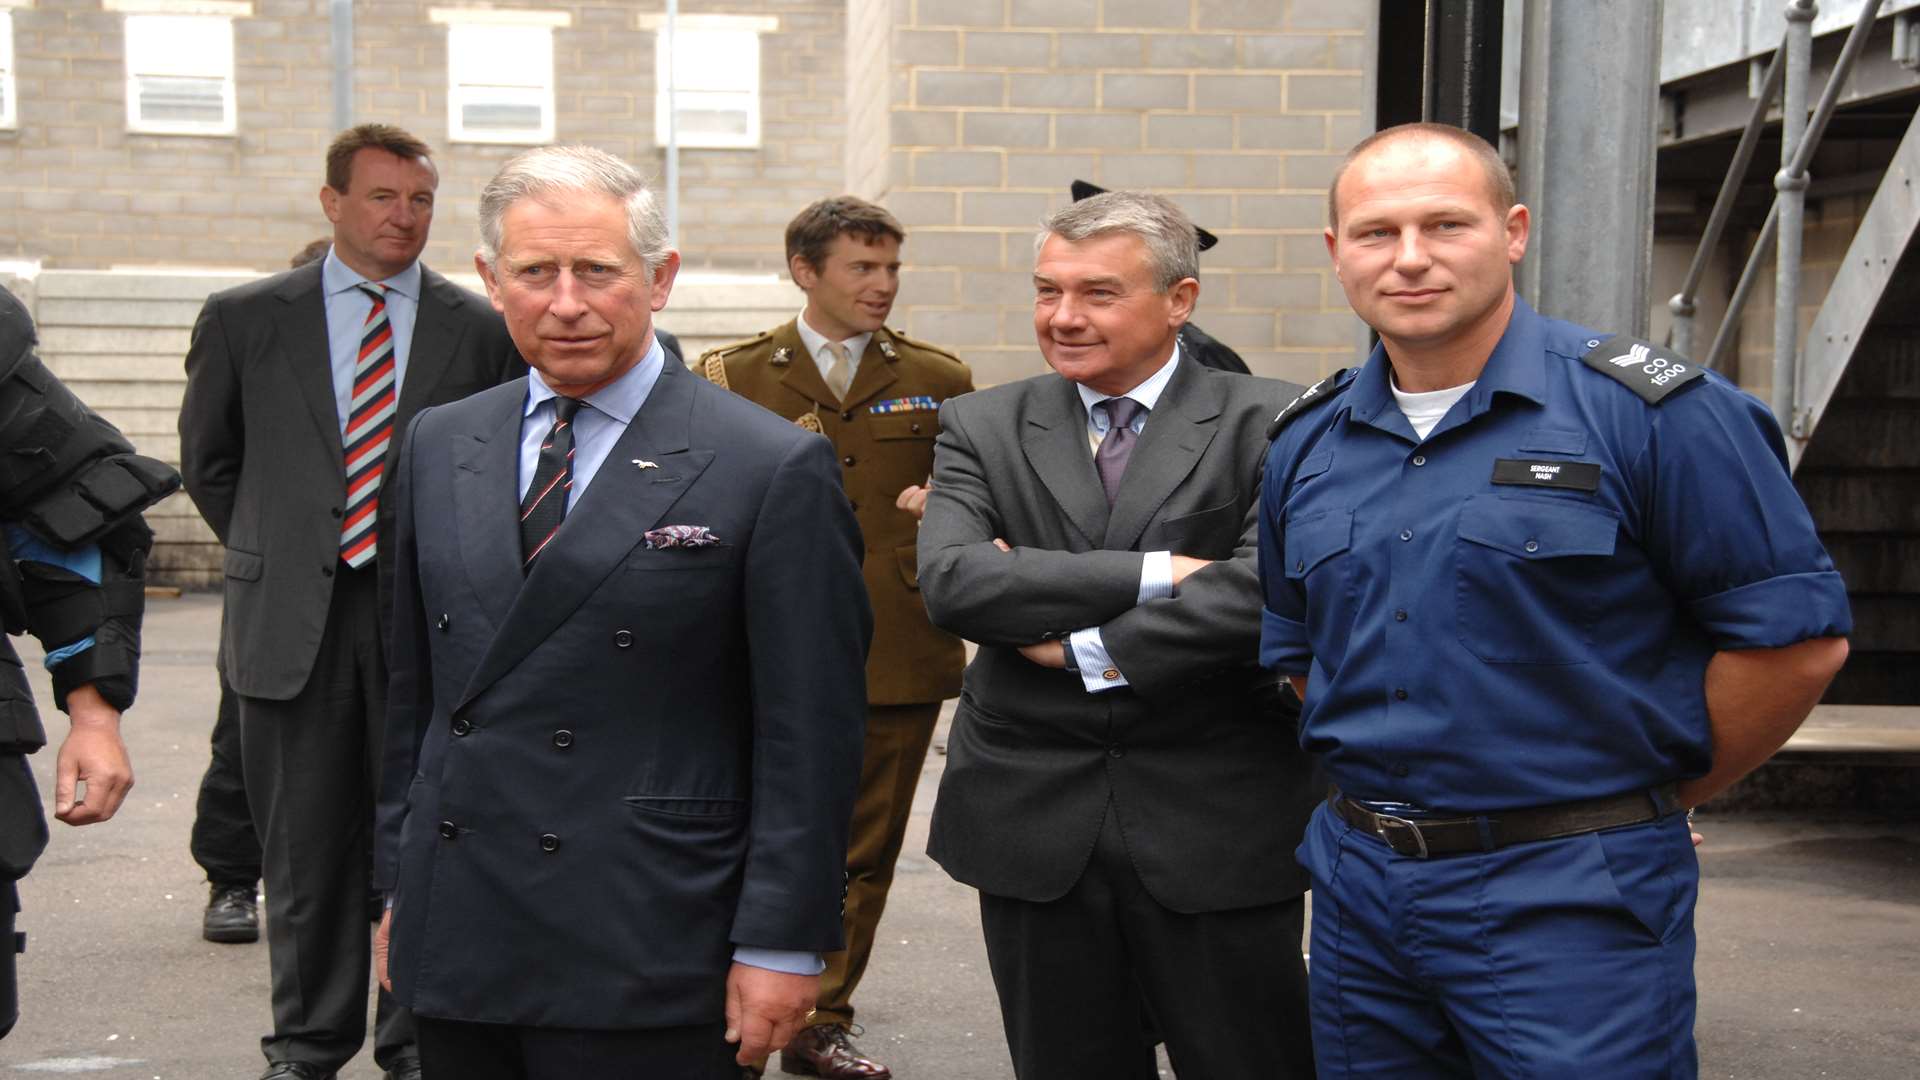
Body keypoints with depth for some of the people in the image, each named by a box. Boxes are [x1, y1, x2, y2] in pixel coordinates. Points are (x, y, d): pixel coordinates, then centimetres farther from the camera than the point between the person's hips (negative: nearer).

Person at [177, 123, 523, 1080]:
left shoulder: (480, 330, 3)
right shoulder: (242, 320, 5)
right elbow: (207, 459, 15)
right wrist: (272, 552, 12)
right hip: (293, 622, 1)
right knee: (307, 849, 9)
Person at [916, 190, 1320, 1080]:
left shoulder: (1269, 425, -3)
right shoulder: (982, 427, 5)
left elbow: (1265, 590, -19)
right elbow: (950, 580, -12)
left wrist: (1079, 646, -14)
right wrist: (1153, 574, -17)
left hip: (1217, 829, -2)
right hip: (1032, 825, 3)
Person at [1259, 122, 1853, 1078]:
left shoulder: (1650, 411, -10)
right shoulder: (1304, 442, 7)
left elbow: (1797, 636, -10)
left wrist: (1652, 797, -2)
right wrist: (1384, 777, 11)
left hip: (1574, 900, -5)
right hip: (1359, 883, 6)